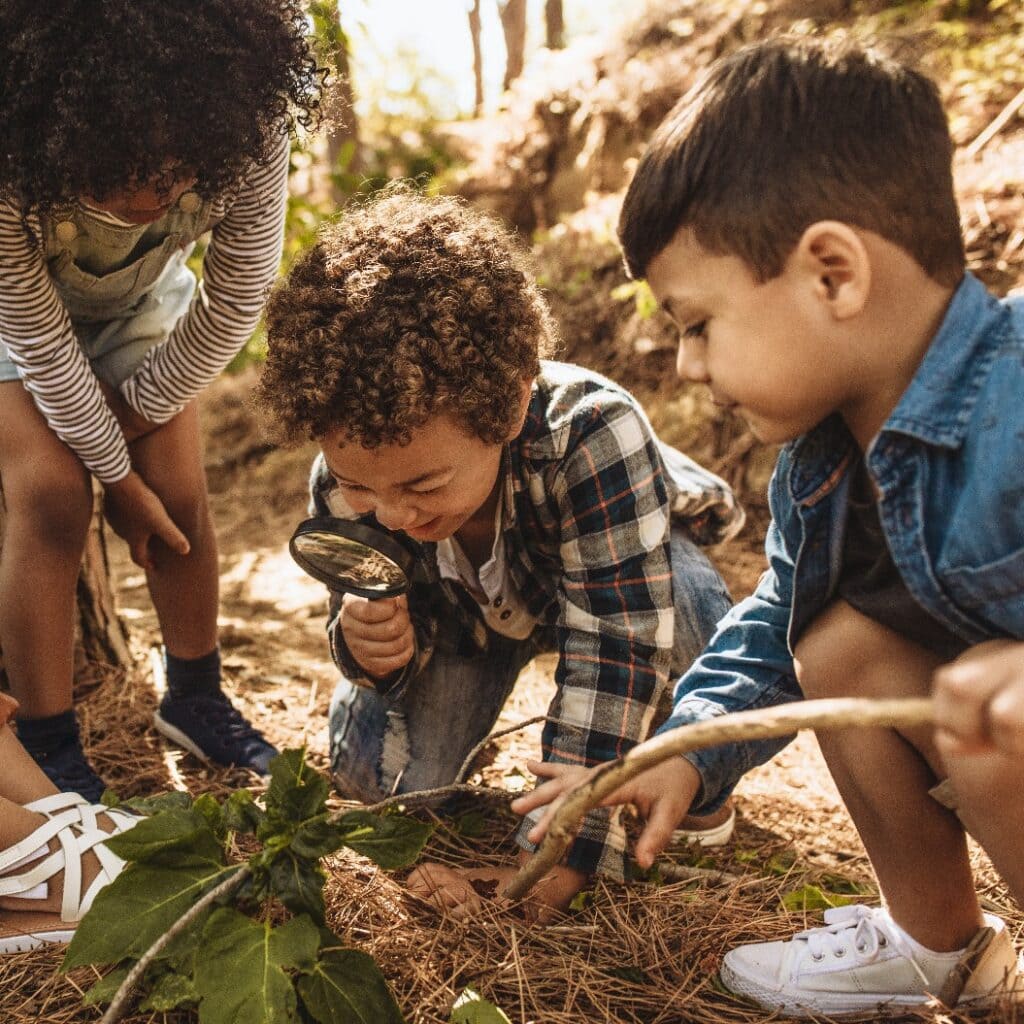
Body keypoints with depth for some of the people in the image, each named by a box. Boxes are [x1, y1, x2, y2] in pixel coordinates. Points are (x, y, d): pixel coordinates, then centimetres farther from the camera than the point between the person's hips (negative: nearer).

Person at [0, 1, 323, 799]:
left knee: (180, 493, -5)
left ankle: (197, 699, 18)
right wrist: (117, 472, -19)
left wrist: (133, 413, -14)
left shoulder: (250, 129, -35)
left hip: (139, 300, 2)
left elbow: (237, 299, -21)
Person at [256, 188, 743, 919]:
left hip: (631, 568, -3)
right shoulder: (347, 480, -30)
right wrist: (373, 643, -42)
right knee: (374, 770, -13)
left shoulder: (592, 433, -45)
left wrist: (563, 851, -42)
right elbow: (409, 623, -16)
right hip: (470, 603, 4)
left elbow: (617, 647, -42)